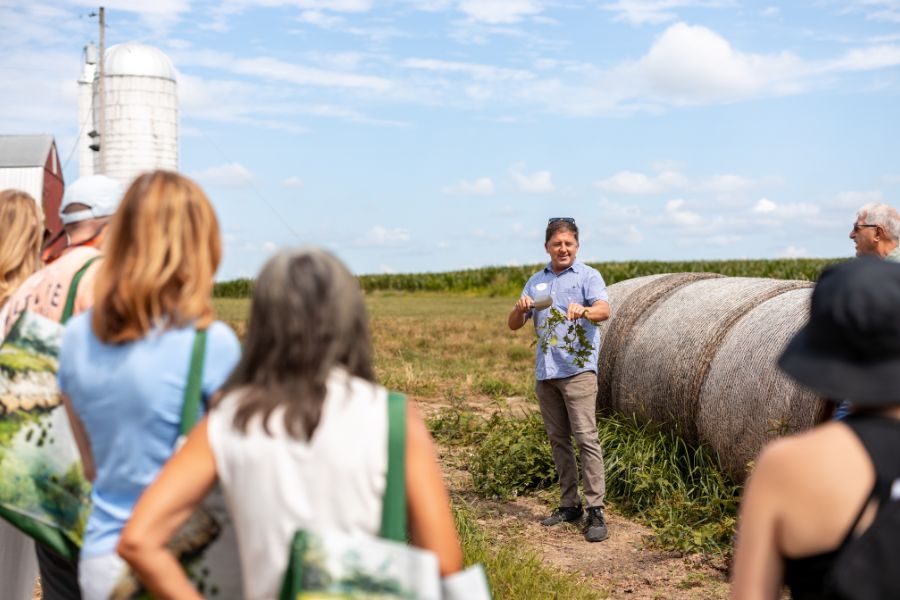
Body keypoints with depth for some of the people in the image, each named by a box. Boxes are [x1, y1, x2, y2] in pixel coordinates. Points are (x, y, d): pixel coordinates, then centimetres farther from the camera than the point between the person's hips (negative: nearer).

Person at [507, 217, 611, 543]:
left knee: (586, 437, -11)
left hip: (577, 368, -6)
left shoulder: (588, 276, 0)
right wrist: (520, 308, -11)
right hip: (545, 371, 6)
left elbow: (604, 310, -18)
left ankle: (595, 511, -11)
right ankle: (569, 504, 19)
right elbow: (513, 325, 12)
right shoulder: (536, 281, 16)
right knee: (558, 439, 10)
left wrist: (583, 311, -41)